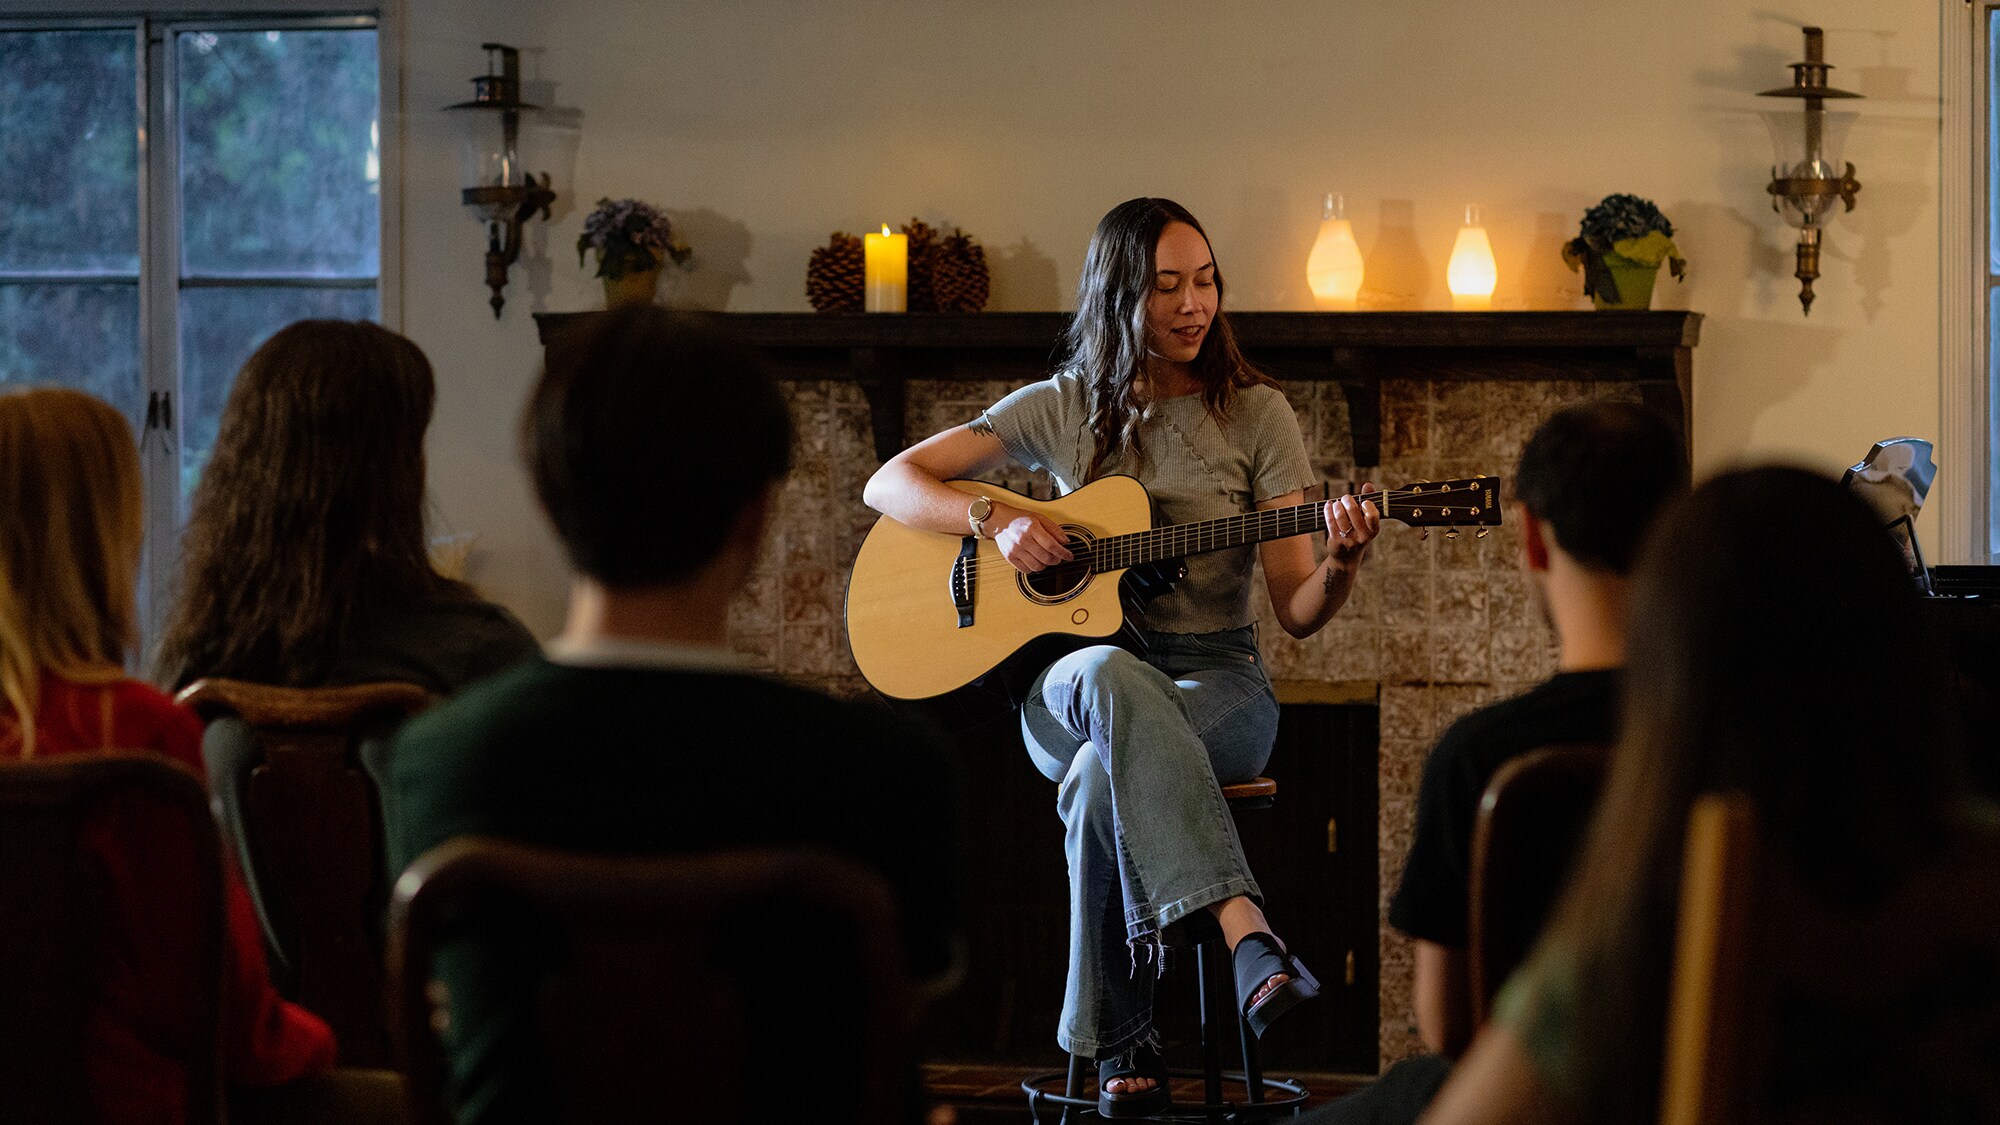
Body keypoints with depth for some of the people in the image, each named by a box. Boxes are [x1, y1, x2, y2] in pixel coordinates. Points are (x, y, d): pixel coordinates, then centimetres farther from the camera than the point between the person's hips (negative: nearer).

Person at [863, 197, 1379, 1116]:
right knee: (1113, 676, -41)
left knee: (1103, 778, -39)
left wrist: (1340, 566, -22)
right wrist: (996, 517, -11)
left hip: (1221, 691, -1)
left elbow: (1298, 611, 1)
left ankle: (1120, 1043, -30)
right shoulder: (1061, 408, 7)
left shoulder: (1255, 413, 4)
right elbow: (889, 485, 6)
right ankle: (1249, 937, -51)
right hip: (1069, 691, 1)